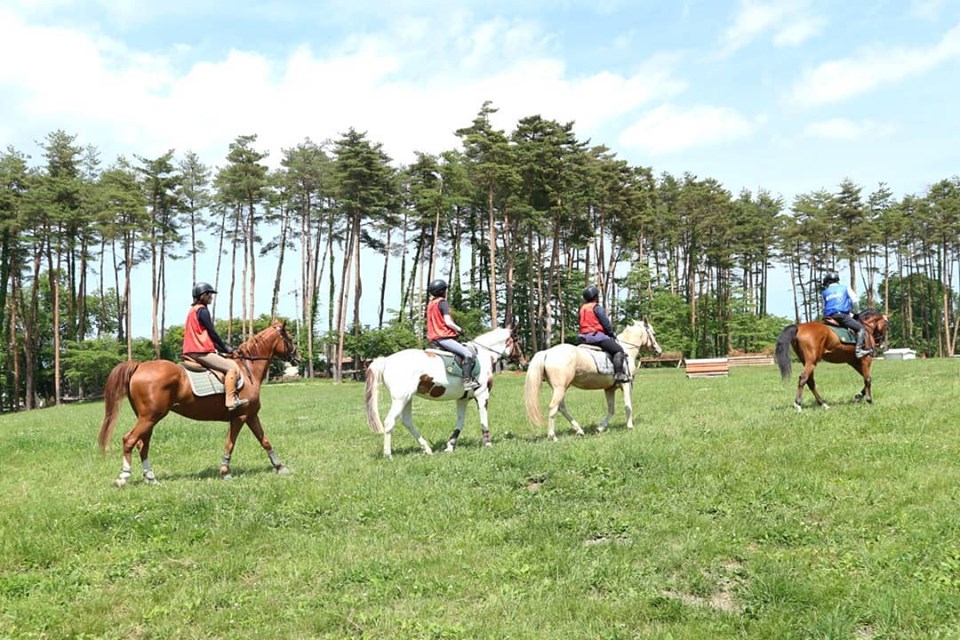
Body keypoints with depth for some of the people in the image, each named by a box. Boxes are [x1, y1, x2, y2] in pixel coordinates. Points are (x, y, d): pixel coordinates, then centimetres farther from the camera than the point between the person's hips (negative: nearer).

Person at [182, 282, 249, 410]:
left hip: (190, 352, 11)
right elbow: (212, 333, -12)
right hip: (201, 352, -11)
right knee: (232, 366, -14)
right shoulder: (202, 310, -10)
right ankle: (231, 400, -21)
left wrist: (222, 347, 18)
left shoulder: (192, 310, 20)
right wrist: (225, 348, 0)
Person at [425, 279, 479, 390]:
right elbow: (448, 322, -18)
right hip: (443, 337, -10)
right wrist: (460, 330, -3)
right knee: (468, 354, -16)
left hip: (434, 338, 10)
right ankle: (467, 380, -25)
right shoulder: (442, 302, -10)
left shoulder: (430, 303, 15)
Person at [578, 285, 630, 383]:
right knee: (618, 350, -9)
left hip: (584, 336, 9)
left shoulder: (582, 308, 15)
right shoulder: (597, 307, -8)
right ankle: (618, 374, -21)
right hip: (597, 336, -9)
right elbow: (606, 323, -9)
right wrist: (612, 334, 7)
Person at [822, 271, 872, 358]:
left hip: (829, 317, 3)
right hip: (842, 315, -3)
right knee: (861, 329, 0)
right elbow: (854, 301, 8)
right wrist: (852, 312, 20)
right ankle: (859, 349, -18)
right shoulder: (845, 288, 15)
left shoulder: (825, 292, 19)